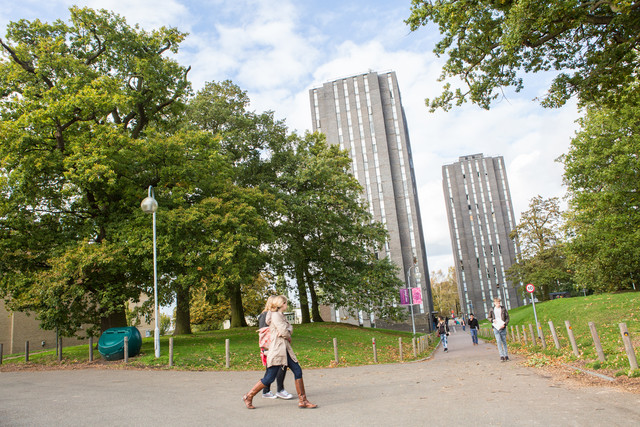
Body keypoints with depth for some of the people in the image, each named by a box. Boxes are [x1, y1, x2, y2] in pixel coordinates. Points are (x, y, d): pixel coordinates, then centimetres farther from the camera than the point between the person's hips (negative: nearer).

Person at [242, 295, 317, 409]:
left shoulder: (281, 316, 20)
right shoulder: (275, 315, -12)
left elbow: (289, 328, 14)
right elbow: (283, 331, -18)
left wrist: (286, 333, -7)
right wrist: (289, 338, 0)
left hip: (285, 349, 10)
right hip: (277, 349, -10)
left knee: (298, 371, 2)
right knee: (270, 378, -6)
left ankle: (302, 401, 7)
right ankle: (248, 397, 11)